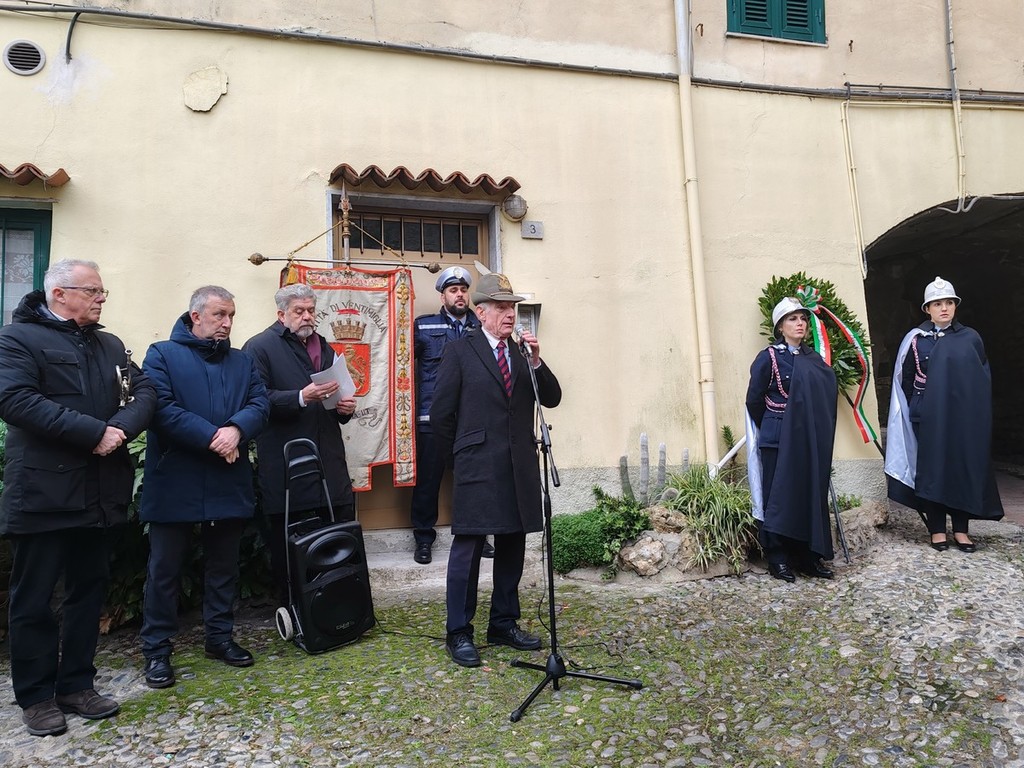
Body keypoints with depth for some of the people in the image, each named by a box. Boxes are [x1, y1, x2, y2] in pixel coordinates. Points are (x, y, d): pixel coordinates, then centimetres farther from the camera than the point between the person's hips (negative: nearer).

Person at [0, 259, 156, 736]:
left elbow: (144, 392, 5)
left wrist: (121, 428, -15)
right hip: (42, 491, -6)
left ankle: (77, 685, 27)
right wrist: (93, 432, -23)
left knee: (89, 590, 13)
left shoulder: (110, 345, 14)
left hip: (97, 491, 6)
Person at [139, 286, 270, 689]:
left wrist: (236, 429, -19)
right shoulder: (162, 355, -1)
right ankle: (157, 649, 19)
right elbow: (161, 408, -14)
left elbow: (260, 403, 1)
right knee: (165, 567, 5)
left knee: (224, 564, 14)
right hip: (174, 483, -4)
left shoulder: (243, 361, 13)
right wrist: (212, 437, -21)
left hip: (230, 482, 5)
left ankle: (220, 636, 29)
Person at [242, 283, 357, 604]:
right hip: (286, 472, -5)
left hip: (330, 467, 6)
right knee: (289, 551, 1)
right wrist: (301, 397, -23)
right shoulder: (259, 347, 0)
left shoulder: (324, 348, 22)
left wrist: (345, 407, 8)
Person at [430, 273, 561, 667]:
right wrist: (459, 458, 4)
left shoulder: (523, 351, 13)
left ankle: (504, 624, 26)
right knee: (467, 547, -1)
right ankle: (458, 634, 11)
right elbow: (441, 413, -1)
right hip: (478, 469, -5)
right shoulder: (460, 351, -1)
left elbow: (552, 398, 6)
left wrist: (536, 361, -7)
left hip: (520, 467, 5)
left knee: (512, 546, 12)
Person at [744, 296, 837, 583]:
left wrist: (812, 430, 8)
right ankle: (778, 559, 7)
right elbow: (754, 400, -4)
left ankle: (807, 556, 16)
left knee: (811, 495, 6)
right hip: (778, 440, -5)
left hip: (810, 440, 5)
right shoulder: (768, 357, -6)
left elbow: (822, 399, 17)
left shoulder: (813, 358, 11)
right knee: (779, 497, 0)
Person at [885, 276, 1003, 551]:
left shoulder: (971, 338, 7)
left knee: (965, 468, 3)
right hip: (930, 417, -2)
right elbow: (905, 379, 6)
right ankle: (937, 530, 7)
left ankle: (961, 529, 12)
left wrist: (979, 411, 5)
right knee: (933, 468, 0)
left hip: (965, 417, 2)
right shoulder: (916, 339, 2)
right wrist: (918, 407, 2)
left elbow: (984, 377, 11)